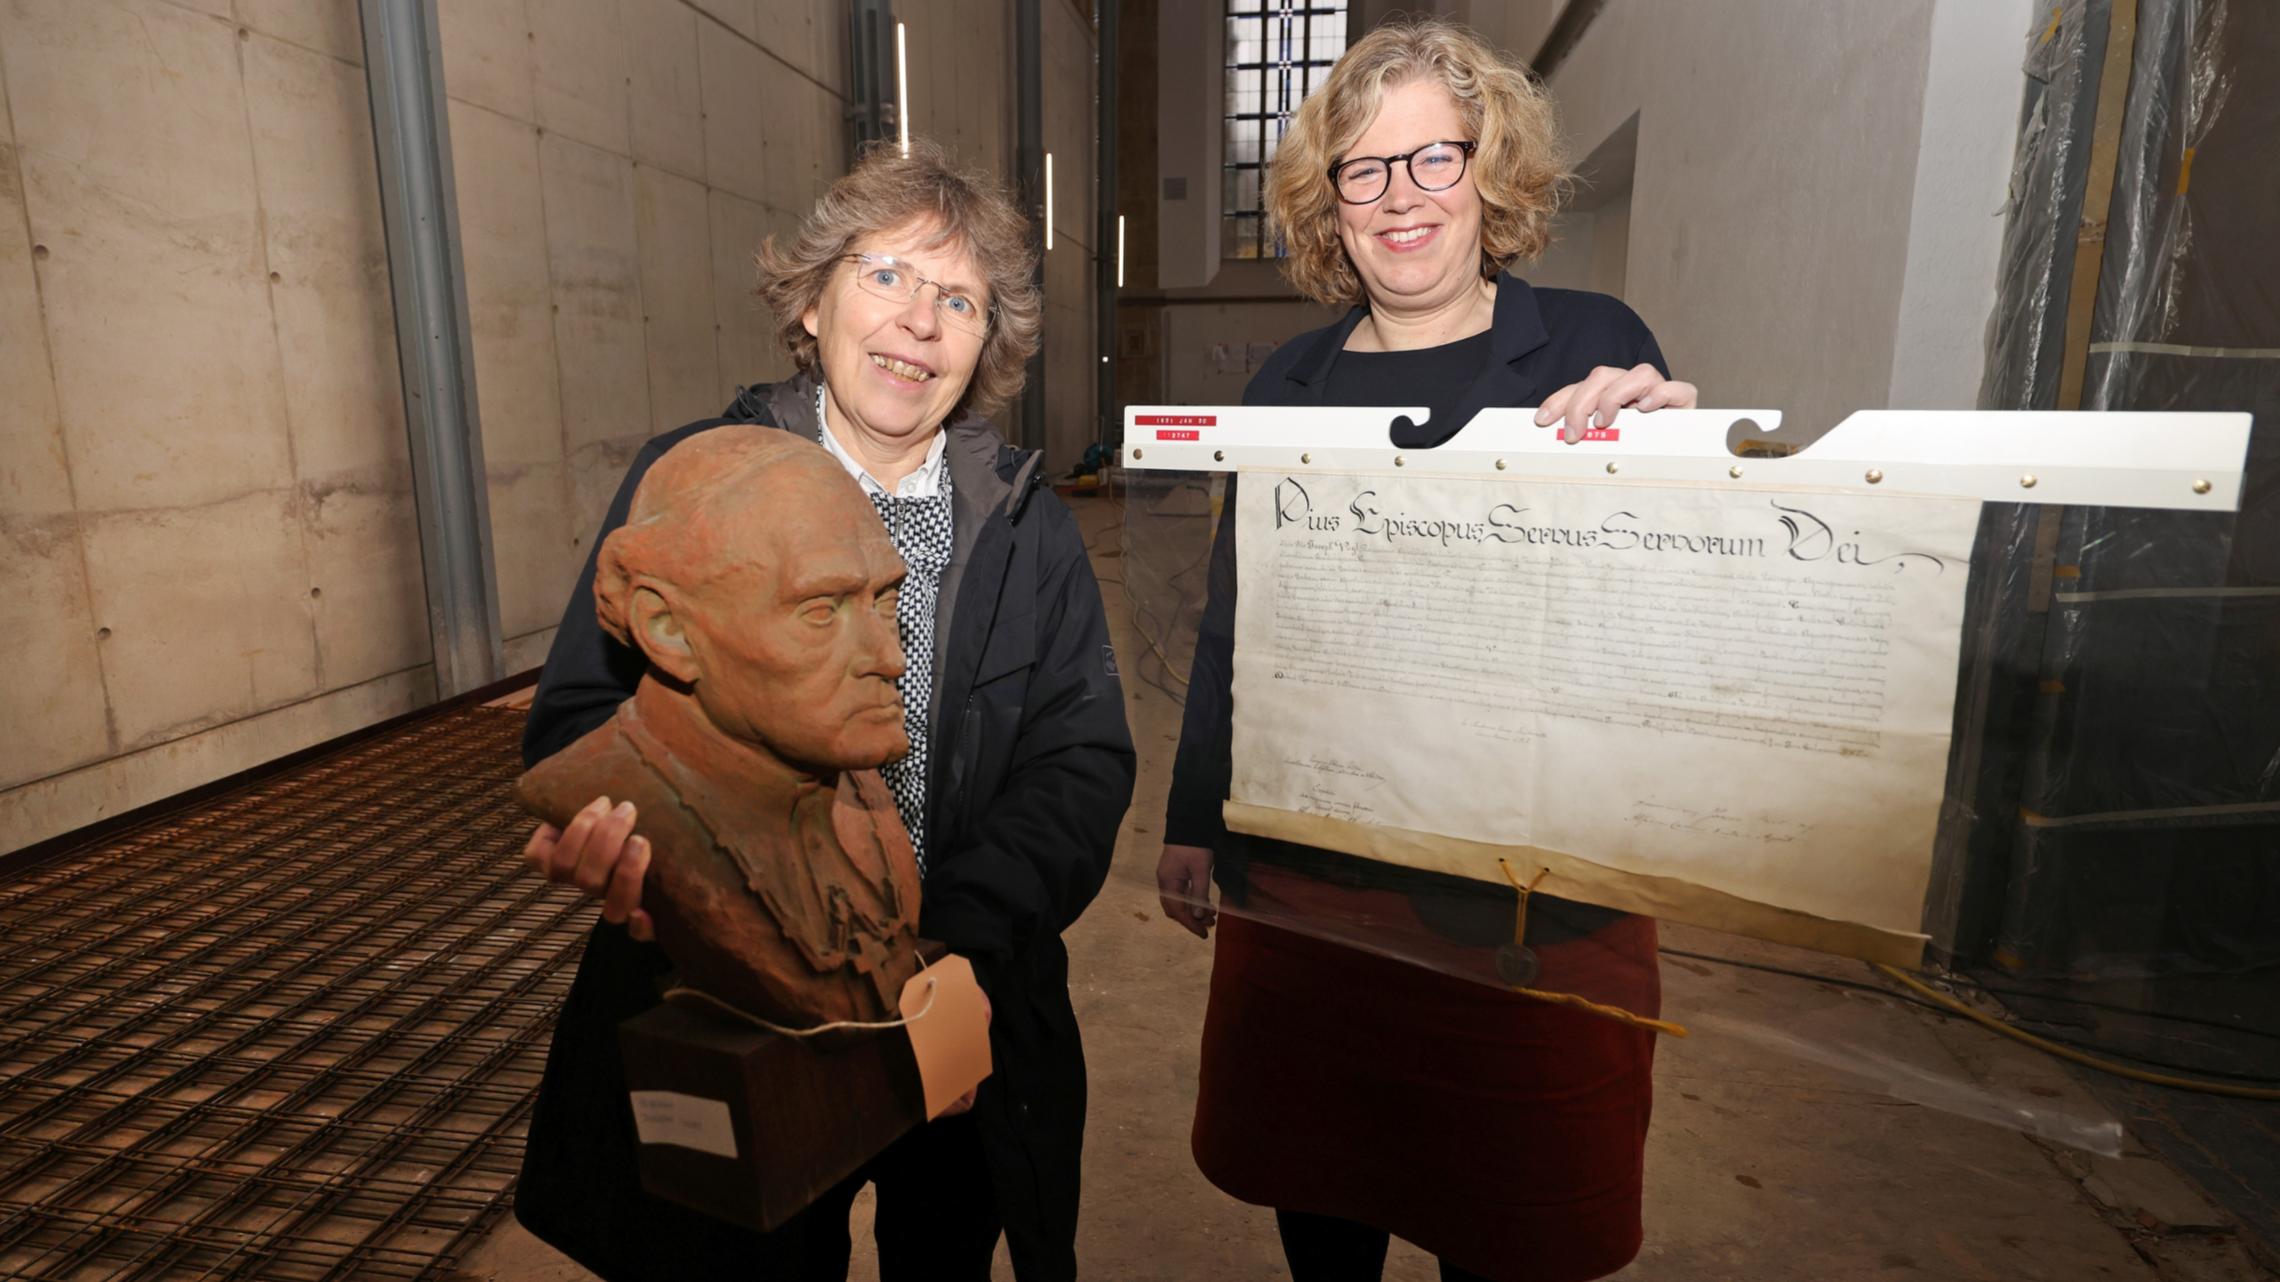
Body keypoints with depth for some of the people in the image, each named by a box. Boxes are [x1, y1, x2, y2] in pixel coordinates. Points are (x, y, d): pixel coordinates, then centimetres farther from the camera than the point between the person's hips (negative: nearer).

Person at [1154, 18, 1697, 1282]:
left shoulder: (1593, 349, -2)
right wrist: (1191, 821, 11)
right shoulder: (1289, 383, 6)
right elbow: (1230, 627, 9)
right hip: (1302, 875, 3)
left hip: (1536, 886, -2)